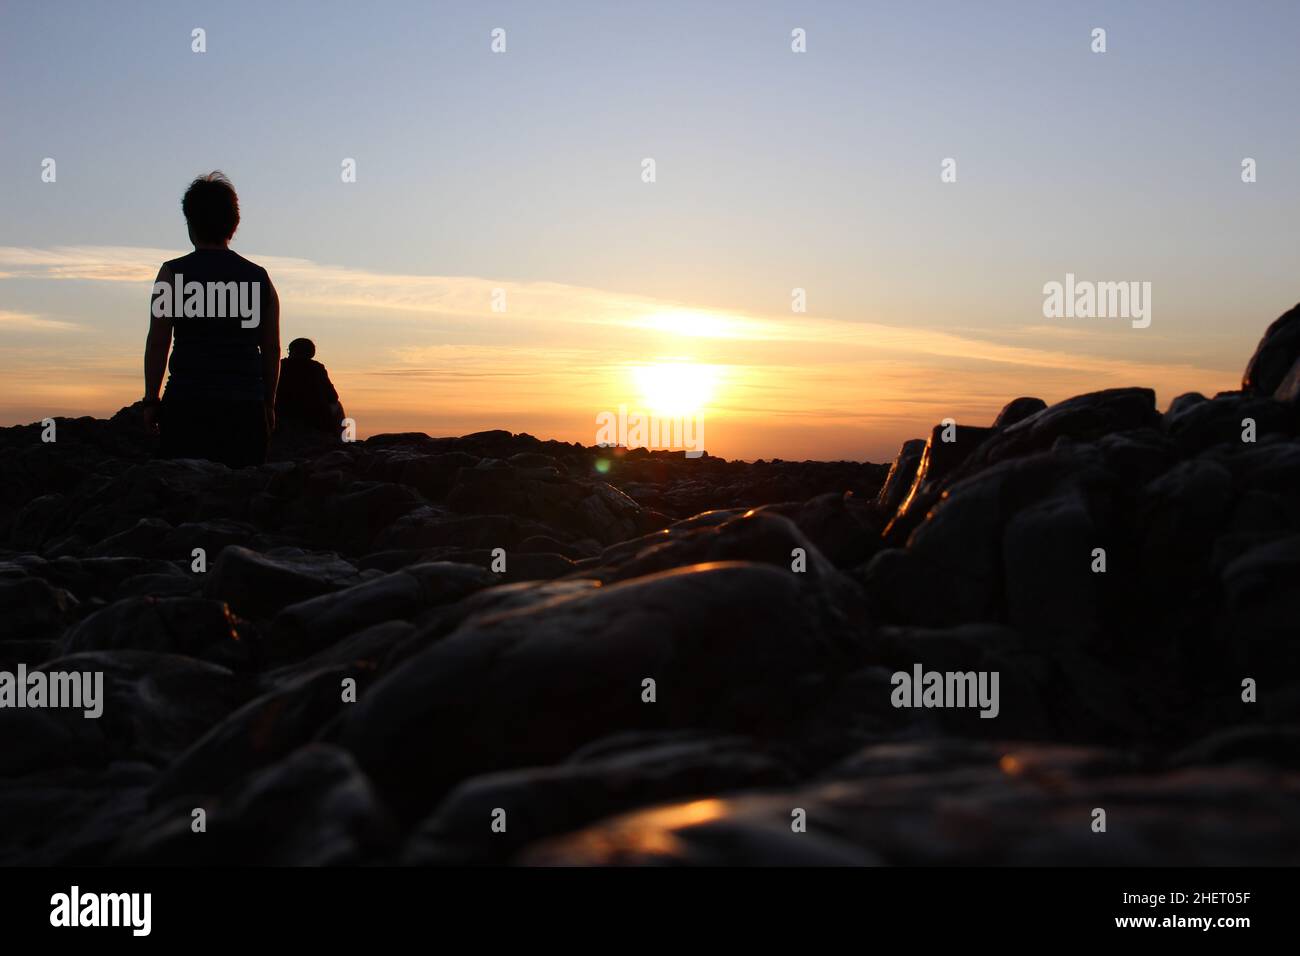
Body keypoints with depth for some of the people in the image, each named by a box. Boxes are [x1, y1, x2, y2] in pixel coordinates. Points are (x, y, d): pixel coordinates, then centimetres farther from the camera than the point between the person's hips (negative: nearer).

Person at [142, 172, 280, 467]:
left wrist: (151, 399, 5)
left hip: (187, 404, -2)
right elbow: (271, 349, 10)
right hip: (246, 408, 3)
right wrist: (268, 403, 17)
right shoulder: (259, 278, 9)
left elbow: (157, 343, -2)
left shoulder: (173, 274, 0)